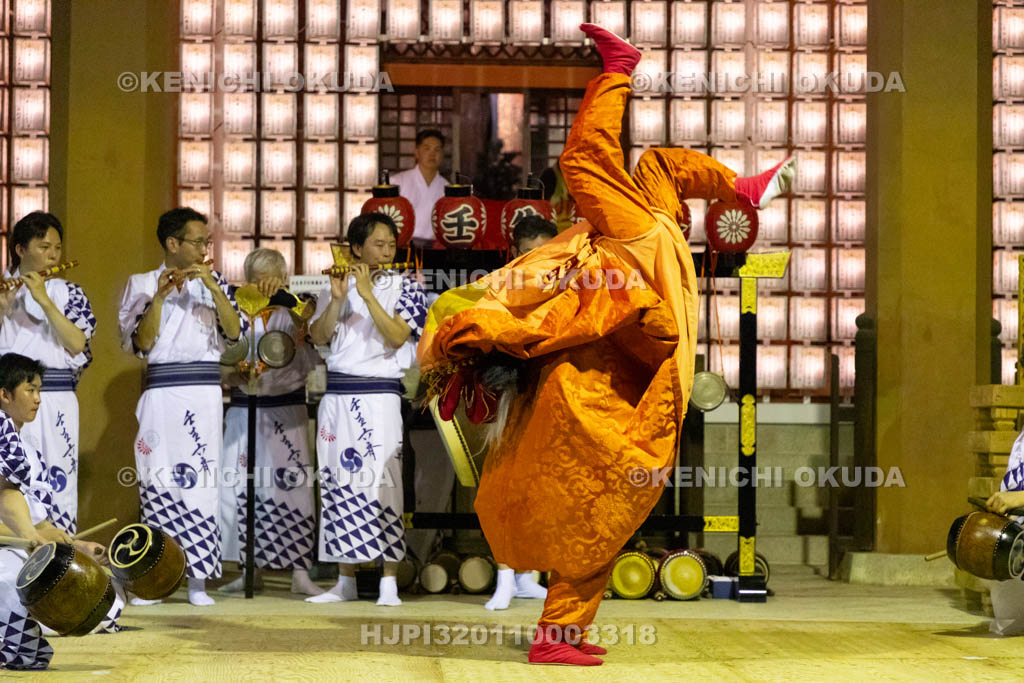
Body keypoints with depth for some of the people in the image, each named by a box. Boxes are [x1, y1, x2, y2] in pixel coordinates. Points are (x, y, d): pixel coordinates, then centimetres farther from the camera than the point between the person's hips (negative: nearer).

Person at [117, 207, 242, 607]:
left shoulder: (213, 283, 13)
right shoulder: (143, 284, 8)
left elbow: (234, 331, -2)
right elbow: (141, 342, -3)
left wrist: (212, 286, -12)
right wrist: (160, 296, -14)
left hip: (204, 393, 1)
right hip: (161, 391, -1)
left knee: (200, 478, -4)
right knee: (158, 481, -3)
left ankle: (197, 580, -1)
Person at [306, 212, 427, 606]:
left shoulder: (404, 287, 4)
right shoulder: (338, 285, 12)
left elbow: (397, 337, -10)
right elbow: (318, 338, 3)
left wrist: (367, 293, -14)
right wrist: (338, 299, -10)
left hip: (379, 394, -4)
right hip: (337, 396, 4)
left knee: (380, 484, -10)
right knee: (339, 485, 4)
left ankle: (389, 582, -8)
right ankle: (346, 581, 11)